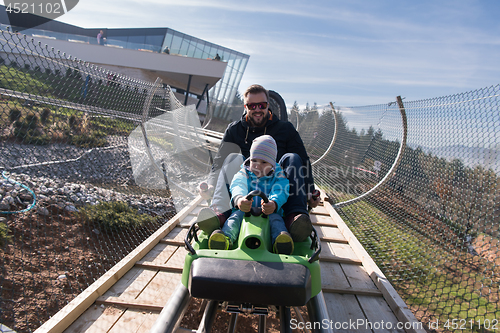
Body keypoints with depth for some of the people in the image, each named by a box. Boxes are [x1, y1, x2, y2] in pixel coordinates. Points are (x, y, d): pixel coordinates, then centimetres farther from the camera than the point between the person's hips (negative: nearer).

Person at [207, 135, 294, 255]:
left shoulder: (278, 177, 8)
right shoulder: (244, 174, 9)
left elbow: (280, 193, -12)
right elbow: (237, 186, -13)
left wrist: (274, 203, -39)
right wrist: (239, 199, -40)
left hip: (269, 213, 0)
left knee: (275, 218, -31)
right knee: (236, 215, -29)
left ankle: (281, 242, -57)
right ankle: (226, 237, -54)